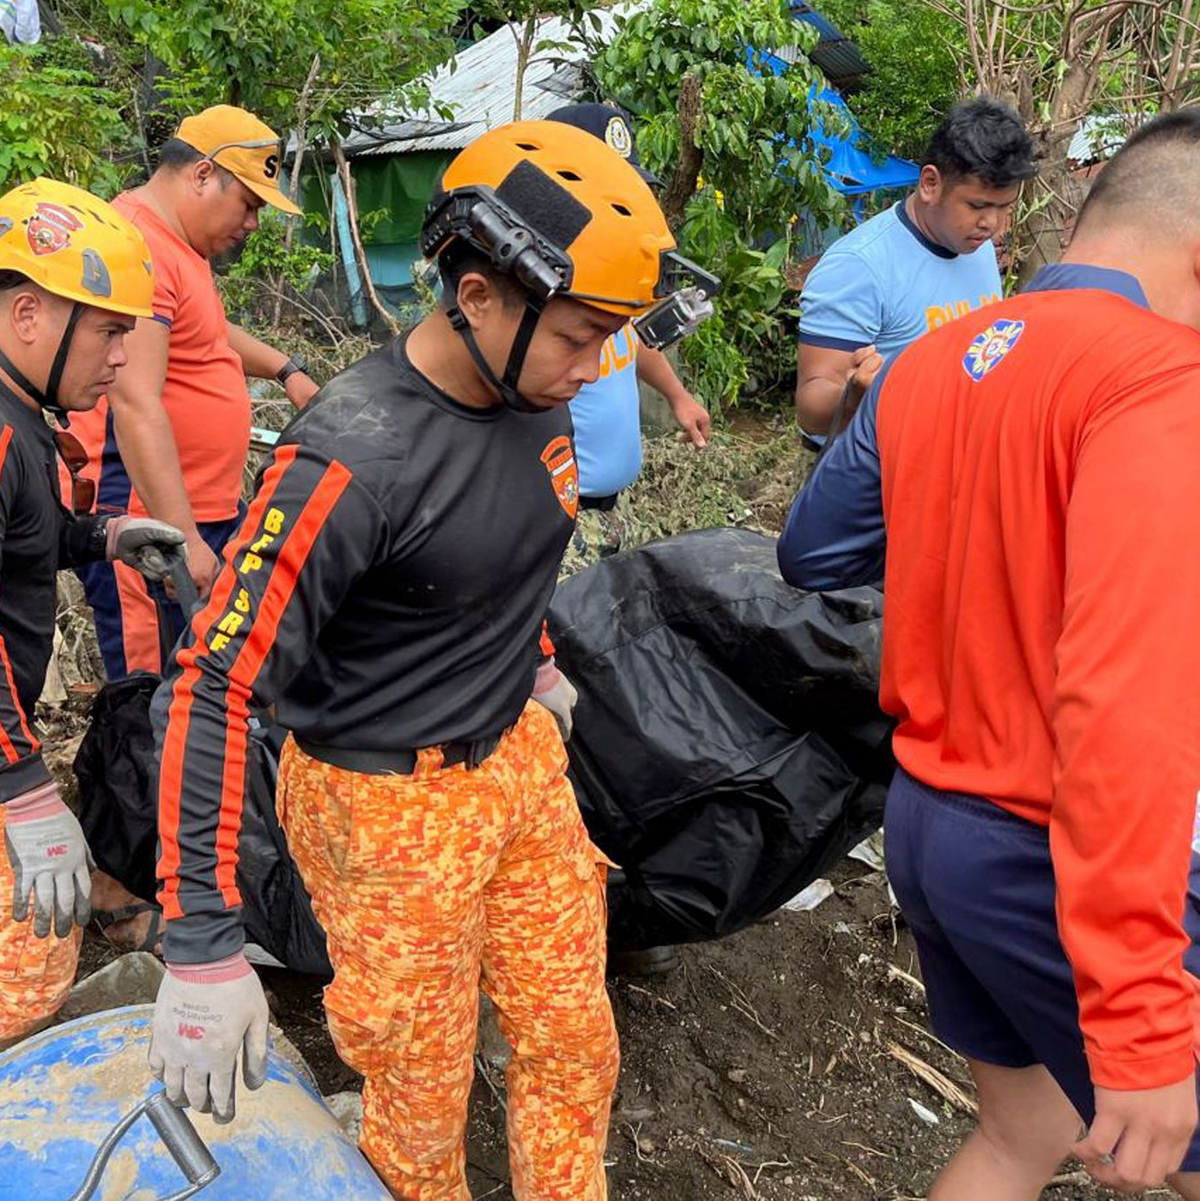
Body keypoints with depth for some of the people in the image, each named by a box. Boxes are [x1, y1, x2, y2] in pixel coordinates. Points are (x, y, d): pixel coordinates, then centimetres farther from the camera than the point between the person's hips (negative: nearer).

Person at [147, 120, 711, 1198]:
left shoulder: (535, 391, -5)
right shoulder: (352, 459, -28)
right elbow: (210, 692, -26)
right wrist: (203, 952, -24)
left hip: (523, 758, 7)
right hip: (394, 812, -6)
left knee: (575, 1049, 17)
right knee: (425, 1103, 12)